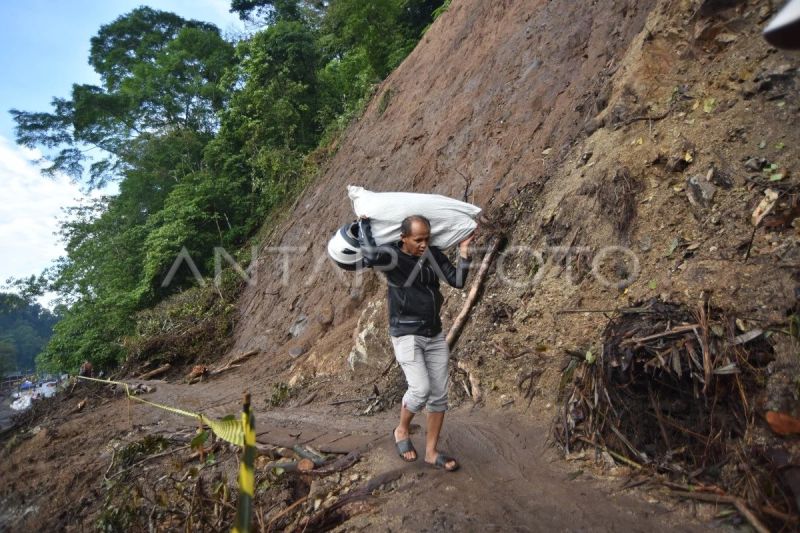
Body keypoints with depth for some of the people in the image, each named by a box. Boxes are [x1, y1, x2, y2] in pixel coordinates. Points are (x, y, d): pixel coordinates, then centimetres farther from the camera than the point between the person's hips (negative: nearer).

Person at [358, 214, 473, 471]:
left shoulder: (434, 254, 2)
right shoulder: (392, 256, -13)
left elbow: (457, 281, 1)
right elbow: (370, 255, -33)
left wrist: (464, 254, -9)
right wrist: (364, 224, -19)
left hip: (435, 335, 6)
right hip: (406, 335, -5)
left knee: (439, 394, 6)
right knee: (420, 389, -16)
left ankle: (431, 452, 22)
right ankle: (402, 431, 16)